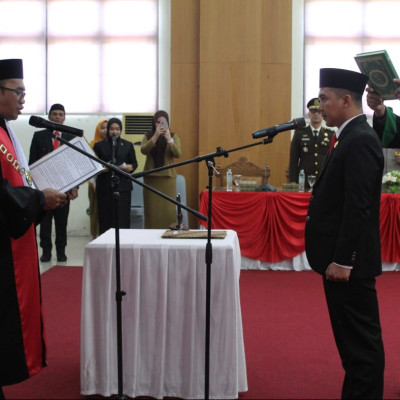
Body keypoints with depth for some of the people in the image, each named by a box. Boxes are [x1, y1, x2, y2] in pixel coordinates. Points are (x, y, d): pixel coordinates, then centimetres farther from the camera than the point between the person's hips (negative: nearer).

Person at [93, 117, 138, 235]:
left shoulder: (127, 145, 13)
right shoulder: (99, 145, 9)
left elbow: (134, 163, 13)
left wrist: (130, 167, -9)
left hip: (123, 186, 1)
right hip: (104, 186, -1)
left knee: (123, 218, -3)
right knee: (105, 218, -2)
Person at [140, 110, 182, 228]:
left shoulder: (173, 136, 7)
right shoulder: (148, 135, 8)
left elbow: (178, 154, -7)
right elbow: (143, 150, -11)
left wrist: (169, 139, -19)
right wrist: (156, 136, -18)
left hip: (168, 176, 0)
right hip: (151, 176, 0)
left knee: (168, 208, -5)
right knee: (152, 208, -2)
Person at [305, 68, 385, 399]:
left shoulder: (359, 140, -17)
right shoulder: (353, 136, 14)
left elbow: (358, 208, -23)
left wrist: (342, 260, -23)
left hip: (348, 260, -10)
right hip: (342, 257, 10)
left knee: (361, 340, -1)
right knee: (353, 338, 16)